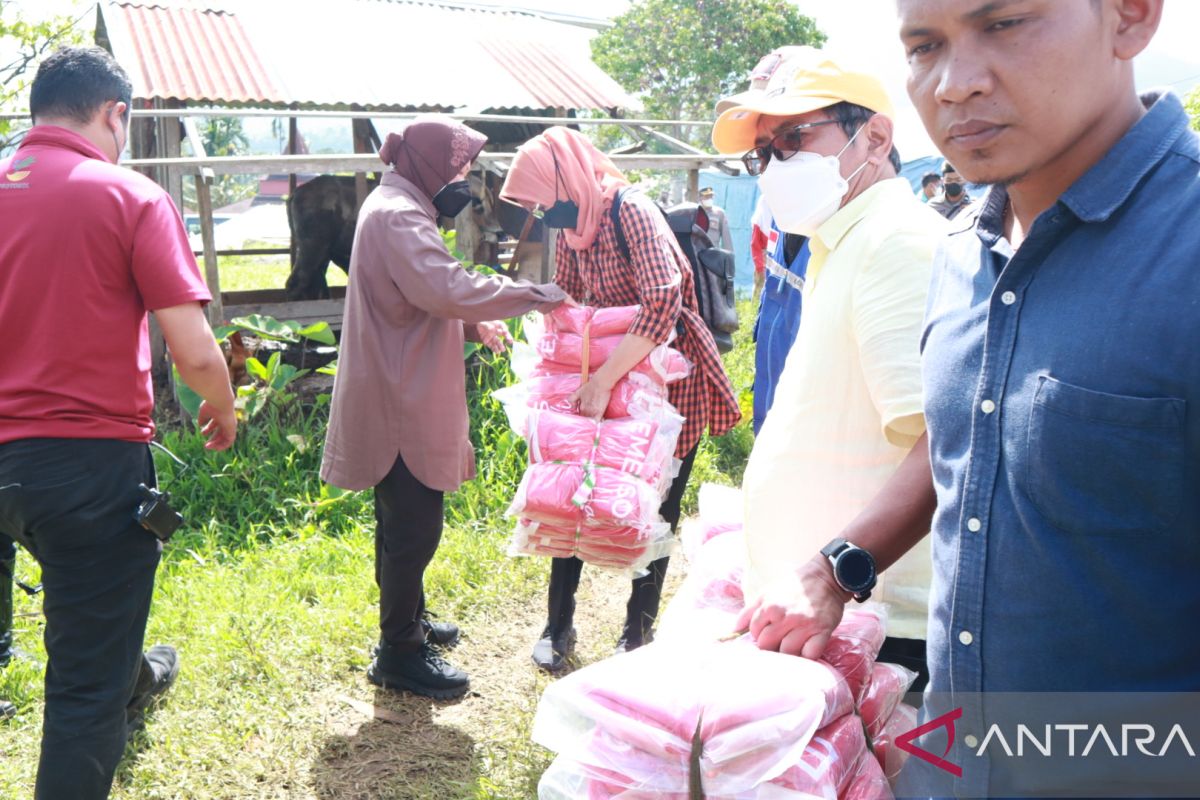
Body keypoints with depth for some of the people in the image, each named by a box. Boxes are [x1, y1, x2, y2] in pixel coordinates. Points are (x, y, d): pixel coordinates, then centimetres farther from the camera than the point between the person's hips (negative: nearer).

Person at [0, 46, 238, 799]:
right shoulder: (132, 197, -12)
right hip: (94, 456, -6)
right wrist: (224, 411, 4)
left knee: (86, 601, 34)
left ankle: (132, 679, 60)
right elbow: (196, 353, -17)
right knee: (87, 683, 6)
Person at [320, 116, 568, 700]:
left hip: (402, 396, 11)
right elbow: (448, 289, -33)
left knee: (404, 520, 21)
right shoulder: (397, 216, -19)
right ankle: (399, 653, 9)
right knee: (414, 527, -2)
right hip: (402, 403, -11)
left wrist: (474, 324, 9)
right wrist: (537, 295, -24)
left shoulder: (397, 207, 16)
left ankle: (407, 621, 37)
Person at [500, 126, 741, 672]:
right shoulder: (571, 227, 1)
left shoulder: (632, 213, -23)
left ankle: (639, 630, 21)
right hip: (607, 377, 7)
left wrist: (604, 379, -34)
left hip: (668, 377, -7)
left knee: (655, 511, 5)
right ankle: (558, 625, 17)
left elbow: (663, 304, -35)